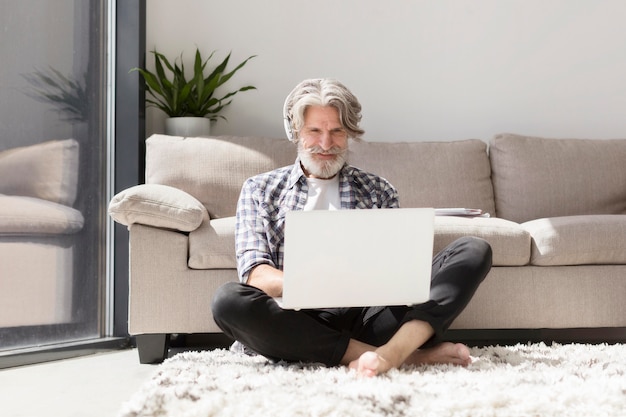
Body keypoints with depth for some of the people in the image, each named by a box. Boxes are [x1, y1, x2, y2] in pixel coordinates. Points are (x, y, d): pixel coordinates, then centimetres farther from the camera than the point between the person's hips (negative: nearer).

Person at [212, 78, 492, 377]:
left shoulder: (378, 190, 20)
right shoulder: (259, 190, 15)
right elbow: (255, 273, 1)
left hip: (370, 314, 2)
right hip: (301, 319, -1)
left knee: (474, 250, -13)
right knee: (227, 300, -34)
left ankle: (392, 350, -39)